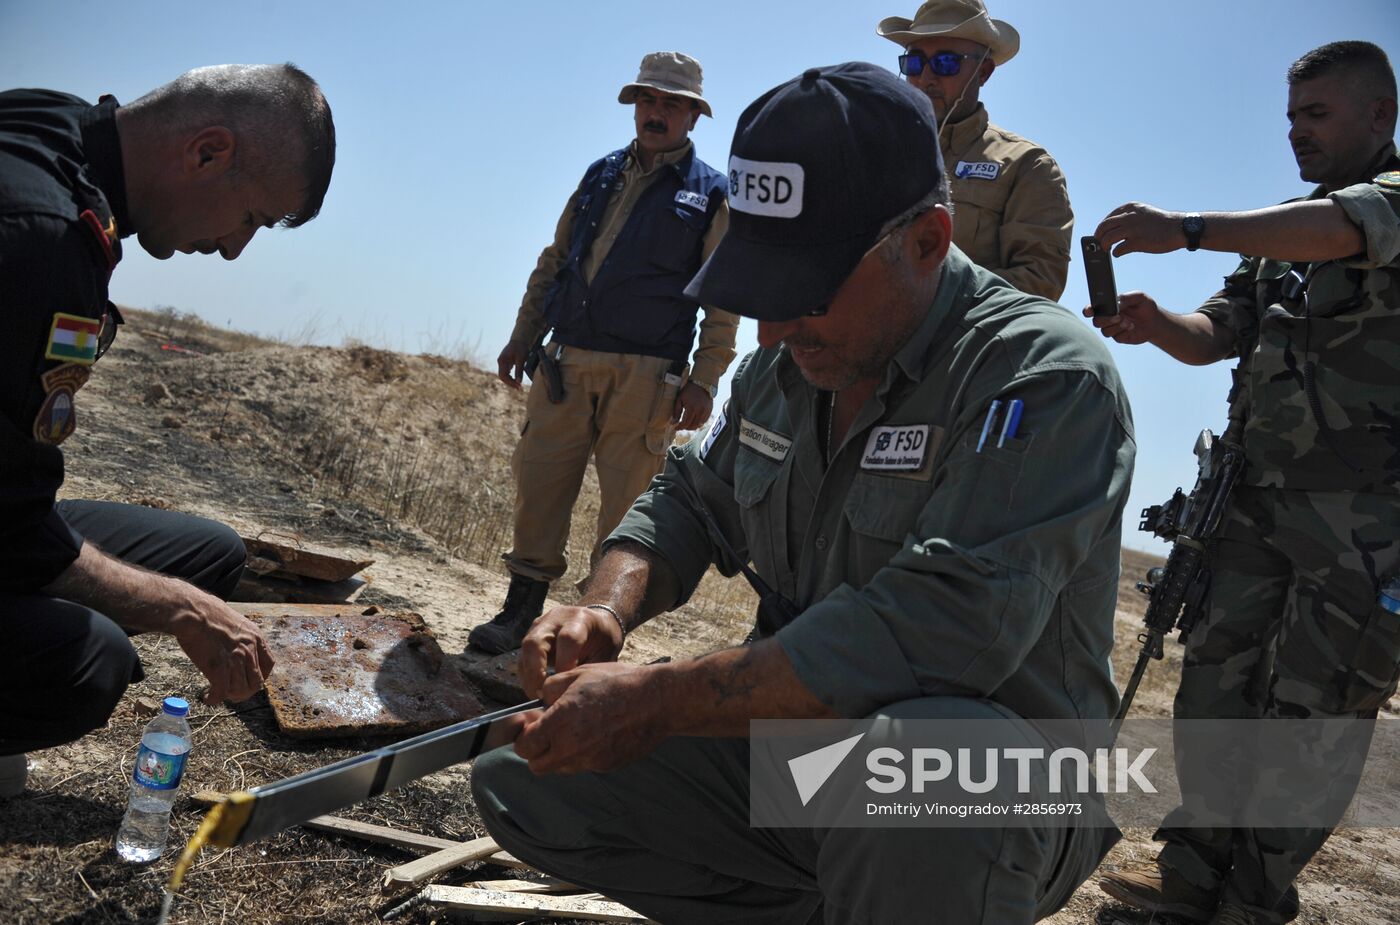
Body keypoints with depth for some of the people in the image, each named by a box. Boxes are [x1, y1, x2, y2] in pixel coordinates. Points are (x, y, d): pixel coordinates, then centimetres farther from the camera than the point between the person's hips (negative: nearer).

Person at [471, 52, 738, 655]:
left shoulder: (710, 194, 4)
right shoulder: (601, 175, 17)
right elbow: (553, 262, 21)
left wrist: (704, 381, -10)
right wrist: (521, 338, 13)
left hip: (643, 376, -4)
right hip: (567, 363, 4)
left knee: (627, 506, -2)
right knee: (539, 482, 4)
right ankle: (521, 609, 15)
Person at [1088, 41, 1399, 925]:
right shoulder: (1281, 231, 19)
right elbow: (1215, 335, 13)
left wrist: (1189, 228, -36)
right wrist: (1153, 322, -10)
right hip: (1259, 496, 7)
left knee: (1312, 711, -1)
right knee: (1216, 678, 6)